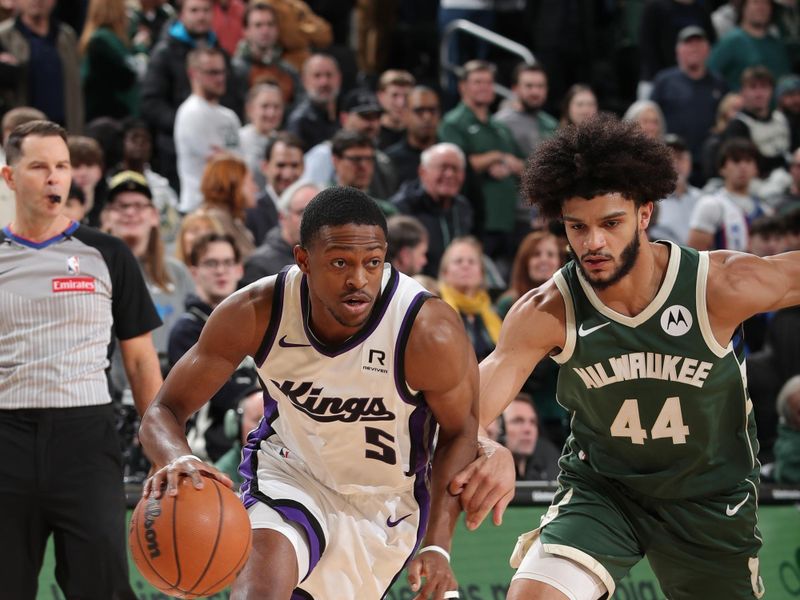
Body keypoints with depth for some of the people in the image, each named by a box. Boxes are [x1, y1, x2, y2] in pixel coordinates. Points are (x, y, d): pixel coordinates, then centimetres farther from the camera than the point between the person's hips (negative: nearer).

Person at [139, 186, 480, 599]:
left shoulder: (429, 333, -29)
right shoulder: (255, 313, -24)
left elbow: (461, 432, -10)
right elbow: (164, 411, -17)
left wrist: (436, 546, -19)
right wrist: (176, 460, -42)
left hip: (385, 501, 1)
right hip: (289, 472, -1)